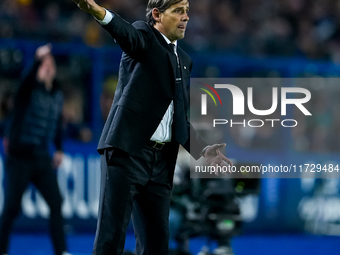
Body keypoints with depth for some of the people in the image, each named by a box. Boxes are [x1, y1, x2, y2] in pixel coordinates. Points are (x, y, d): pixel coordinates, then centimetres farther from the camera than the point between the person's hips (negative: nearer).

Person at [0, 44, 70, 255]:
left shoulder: (58, 95, 11)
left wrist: (59, 149, 14)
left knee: (56, 203, -3)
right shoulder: (28, 90, -6)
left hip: (42, 159, 5)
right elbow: (29, 80, -30)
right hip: (20, 157, -5)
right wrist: (39, 60, -41)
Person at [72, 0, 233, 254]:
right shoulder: (145, 37, 1)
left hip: (161, 161, 7)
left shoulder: (184, 60, 21)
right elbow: (128, 33, -25)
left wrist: (203, 149, 8)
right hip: (127, 152, -7)